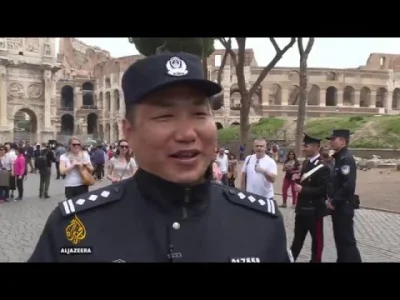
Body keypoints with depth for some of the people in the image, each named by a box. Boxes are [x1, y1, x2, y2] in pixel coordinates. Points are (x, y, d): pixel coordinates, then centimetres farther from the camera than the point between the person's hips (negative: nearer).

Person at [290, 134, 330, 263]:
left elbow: (323, 190, -24)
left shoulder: (322, 167, -18)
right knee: (298, 237, 18)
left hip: (314, 209, -8)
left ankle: (315, 260, 21)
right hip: (302, 207, 8)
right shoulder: (306, 163, 9)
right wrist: (298, 179, -2)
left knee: (316, 238, 9)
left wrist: (302, 189, -23)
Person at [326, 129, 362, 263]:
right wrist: (331, 199, 6)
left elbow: (349, 185, -27)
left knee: (347, 240, -3)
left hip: (344, 206, -10)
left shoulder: (347, 158, -18)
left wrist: (334, 202, -18)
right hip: (338, 206, 10)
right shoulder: (339, 158, 13)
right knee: (340, 239, 16)